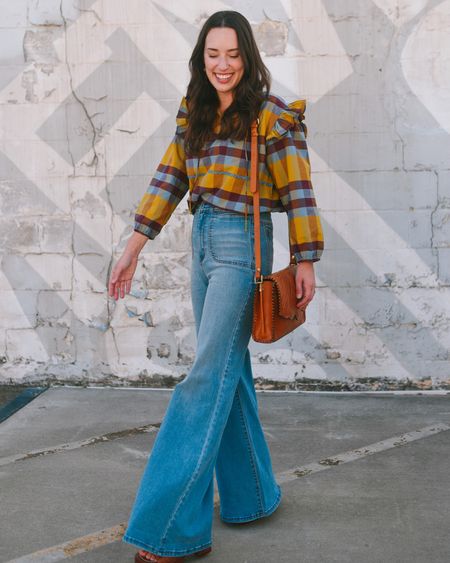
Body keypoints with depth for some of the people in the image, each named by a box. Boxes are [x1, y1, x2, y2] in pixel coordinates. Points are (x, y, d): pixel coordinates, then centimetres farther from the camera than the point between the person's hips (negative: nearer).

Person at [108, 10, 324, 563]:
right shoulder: (193, 113, 13)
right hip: (203, 243, 7)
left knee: (208, 376, -9)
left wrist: (306, 262, -8)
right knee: (228, 372, 12)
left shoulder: (272, 117, -6)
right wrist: (133, 247, 10)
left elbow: (297, 192, -7)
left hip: (242, 248, -7)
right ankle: (250, 496, 28)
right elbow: (169, 179, 12)